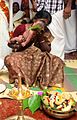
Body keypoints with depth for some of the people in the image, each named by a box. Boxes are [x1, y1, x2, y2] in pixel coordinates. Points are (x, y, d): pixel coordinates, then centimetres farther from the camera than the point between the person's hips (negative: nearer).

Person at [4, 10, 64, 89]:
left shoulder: (46, 32, 0)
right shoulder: (22, 28, -7)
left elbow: (48, 50, -4)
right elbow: (10, 44, 0)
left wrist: (41, 38, -17)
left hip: (39, 58, 2)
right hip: (22, 57, -2)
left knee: (57, 62, -23)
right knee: (9, 60, -33)